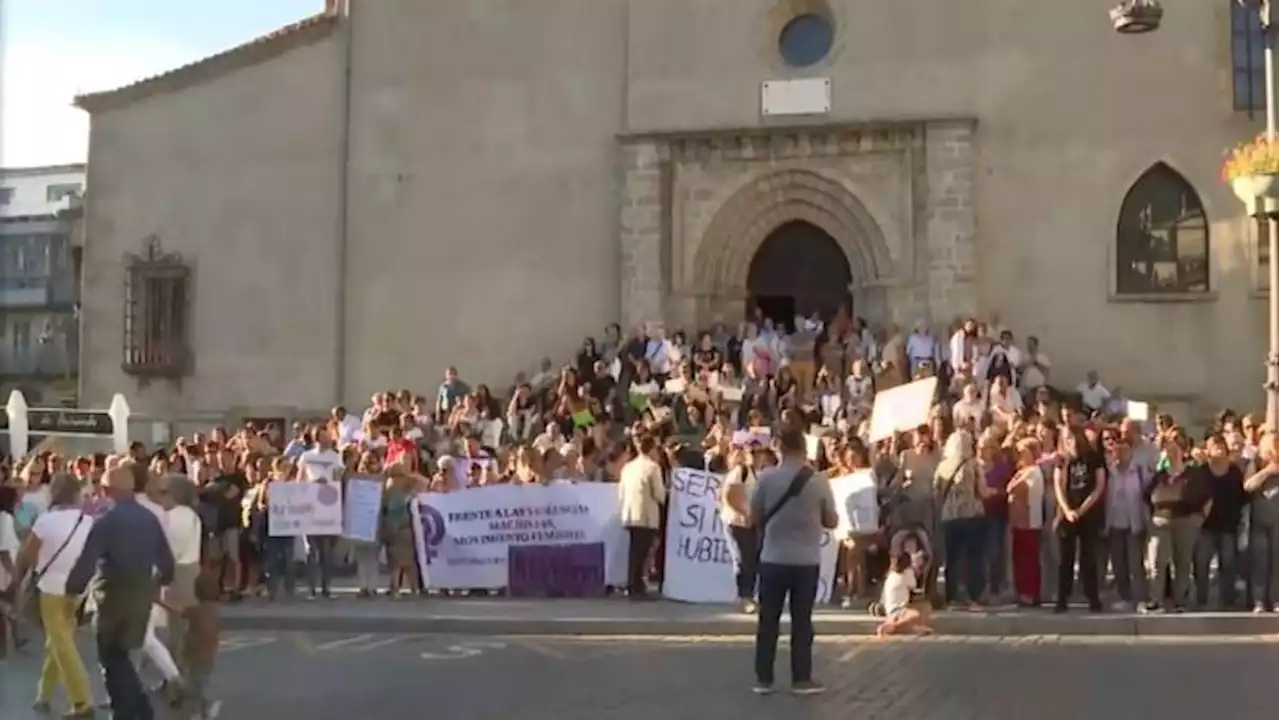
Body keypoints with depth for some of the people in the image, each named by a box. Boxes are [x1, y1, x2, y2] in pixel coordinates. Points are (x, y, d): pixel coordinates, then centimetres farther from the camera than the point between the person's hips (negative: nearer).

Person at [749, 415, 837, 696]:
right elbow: (831, 522, 2)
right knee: (802, 620, 8)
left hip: (773, 559, 0)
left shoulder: (767, 477, -7)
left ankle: (763, 678, 11)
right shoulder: (818, 480, -6)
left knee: (768, 620, 8)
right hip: (806, 561, 0)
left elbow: (755, 519, 2)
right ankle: (802, 679, 11)